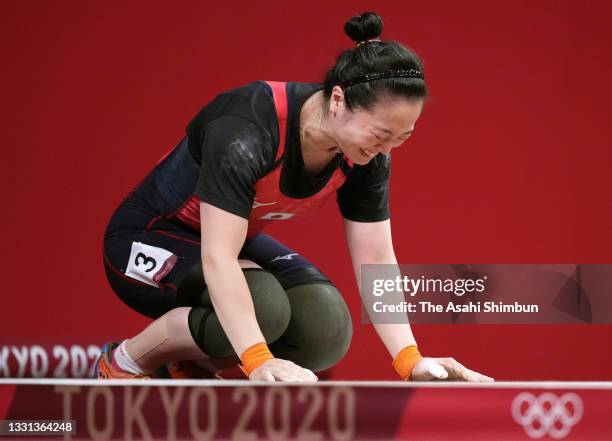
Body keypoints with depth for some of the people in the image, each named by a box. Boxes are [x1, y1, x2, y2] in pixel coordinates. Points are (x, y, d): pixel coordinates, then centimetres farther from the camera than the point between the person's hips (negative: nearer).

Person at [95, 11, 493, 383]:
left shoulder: (368, 156, -15)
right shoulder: (248, 128, -36)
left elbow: (376, 260, -11)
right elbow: (217, 257, -41)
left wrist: (412, 363, -23)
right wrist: (259, 362, -50)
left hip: (236, 240, 7)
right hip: (147, 240, -7)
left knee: (327, 329, -18)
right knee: (263, 305, -34)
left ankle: (189, 366, 8)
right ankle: (122, 364, -9)